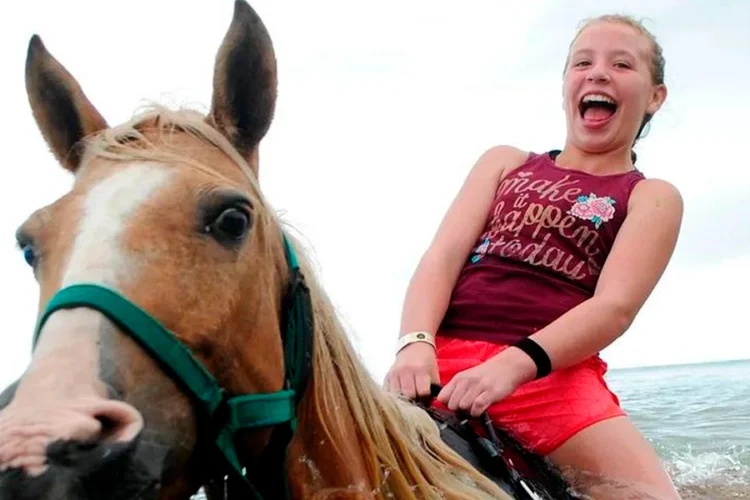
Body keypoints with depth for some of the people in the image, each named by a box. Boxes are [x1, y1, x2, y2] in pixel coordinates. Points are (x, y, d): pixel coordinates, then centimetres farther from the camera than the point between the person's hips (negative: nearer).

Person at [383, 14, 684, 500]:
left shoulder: (653, 198, 14)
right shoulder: (505, 162, 22)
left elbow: (615, 306, -4)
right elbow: (443, 256, 7)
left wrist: (513, 364, -24)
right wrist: (415, 344, -15)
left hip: (554, 376, -1)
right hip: (443, 361, 2)